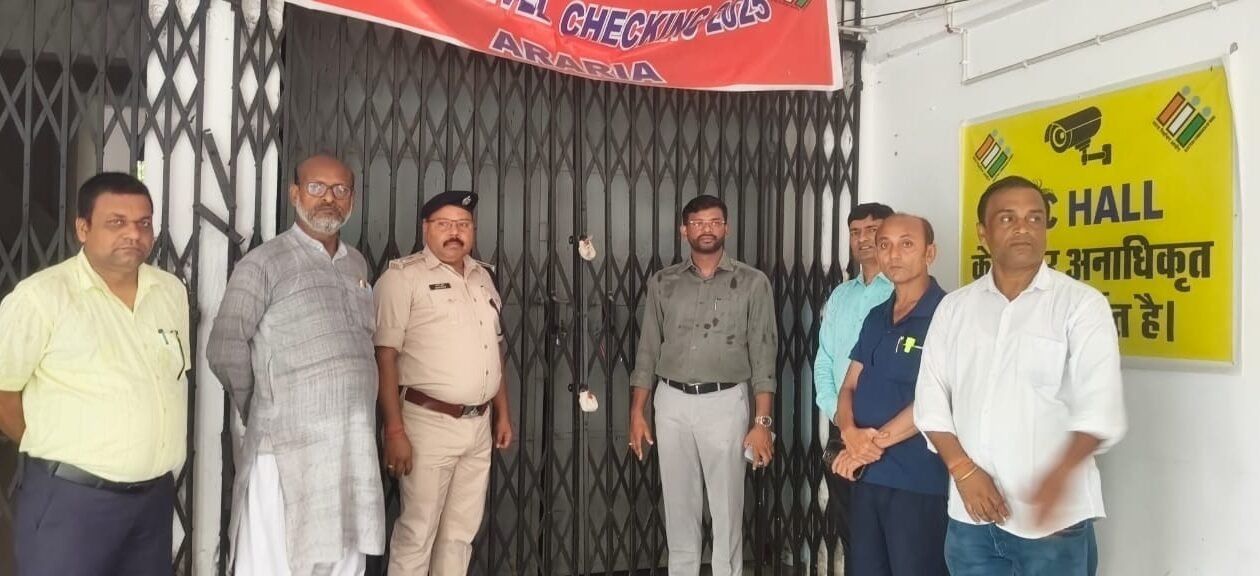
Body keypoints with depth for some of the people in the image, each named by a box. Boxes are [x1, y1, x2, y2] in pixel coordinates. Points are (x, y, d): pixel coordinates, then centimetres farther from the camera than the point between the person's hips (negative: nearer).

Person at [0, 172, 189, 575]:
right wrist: (55, 449, -2)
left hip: (155, 494, 6)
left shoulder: (172, 291, 6)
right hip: (70, 497, -5)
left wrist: (145, 451, 11)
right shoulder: (41, 296, -12)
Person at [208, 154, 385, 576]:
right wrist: (265, 413, -1)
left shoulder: (357, 265, 14)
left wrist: (358, 415, 12)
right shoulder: (264, 263, -5)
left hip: (354, 447, 6)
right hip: (288, 448, -6)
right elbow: (225, 351, -11)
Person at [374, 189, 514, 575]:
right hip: (429, 423, -6)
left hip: (478, 426, 6)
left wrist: (503, 414, 16)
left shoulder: (483, 276, 13)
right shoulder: (403, 276, -8)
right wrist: (395, 430, -19)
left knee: (461, 531, 14)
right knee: (417, 532, 1)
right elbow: (385, 356, -14)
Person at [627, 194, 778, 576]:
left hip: (725, 403, -2)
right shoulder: (663, 283, 6)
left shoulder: (752, 283, -2)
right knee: (679, 508, 11)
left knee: (726, 510, 3)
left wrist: (762, 422, -9)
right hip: (671, 403, 3)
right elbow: (648, 350, 9)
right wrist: (637, 412, 5)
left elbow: (763, 356, -4)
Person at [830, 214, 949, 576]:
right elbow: (849, 387, 9)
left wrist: (875, 441, -14)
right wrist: (851, 433, -11)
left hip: (919, 481, -7)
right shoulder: (875, 318, 12)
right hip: (866, 476, 7)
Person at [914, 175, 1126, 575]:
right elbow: (931, 400, 6)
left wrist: (1059, 474, -26)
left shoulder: (1082, 304, -3)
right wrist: (963, 469, -7)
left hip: (1053, 516, -3)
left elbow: (1100, 407, -12)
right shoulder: (954, 308, 7)